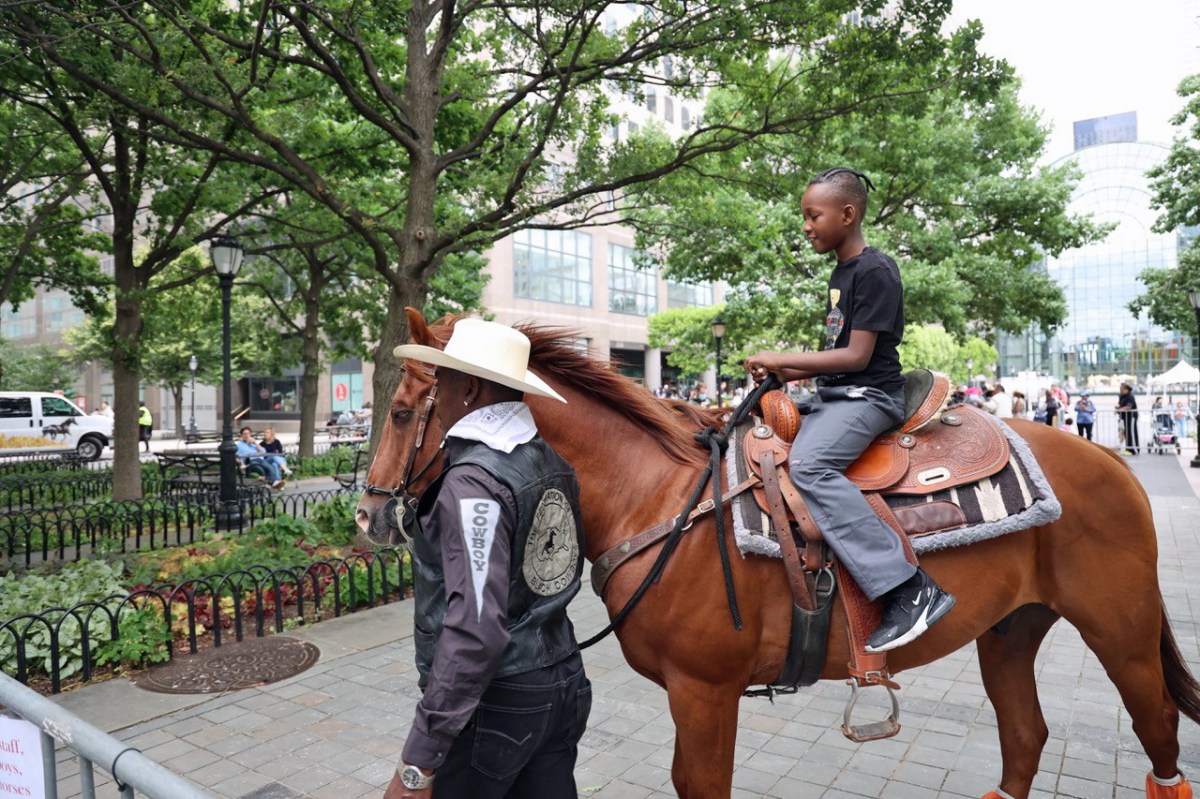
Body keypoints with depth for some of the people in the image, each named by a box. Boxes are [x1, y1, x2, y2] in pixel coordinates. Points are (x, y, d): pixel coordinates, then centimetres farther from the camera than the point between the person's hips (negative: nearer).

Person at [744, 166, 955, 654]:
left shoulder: (874, 272, -11)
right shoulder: (841, 273, 18)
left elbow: (856, 356, -17)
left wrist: (782, 359, -16)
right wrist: (786, 373, 4)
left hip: (868, 395, -10)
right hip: (832, 394, 10)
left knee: (808, 464, -33)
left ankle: (912, 590, -29)